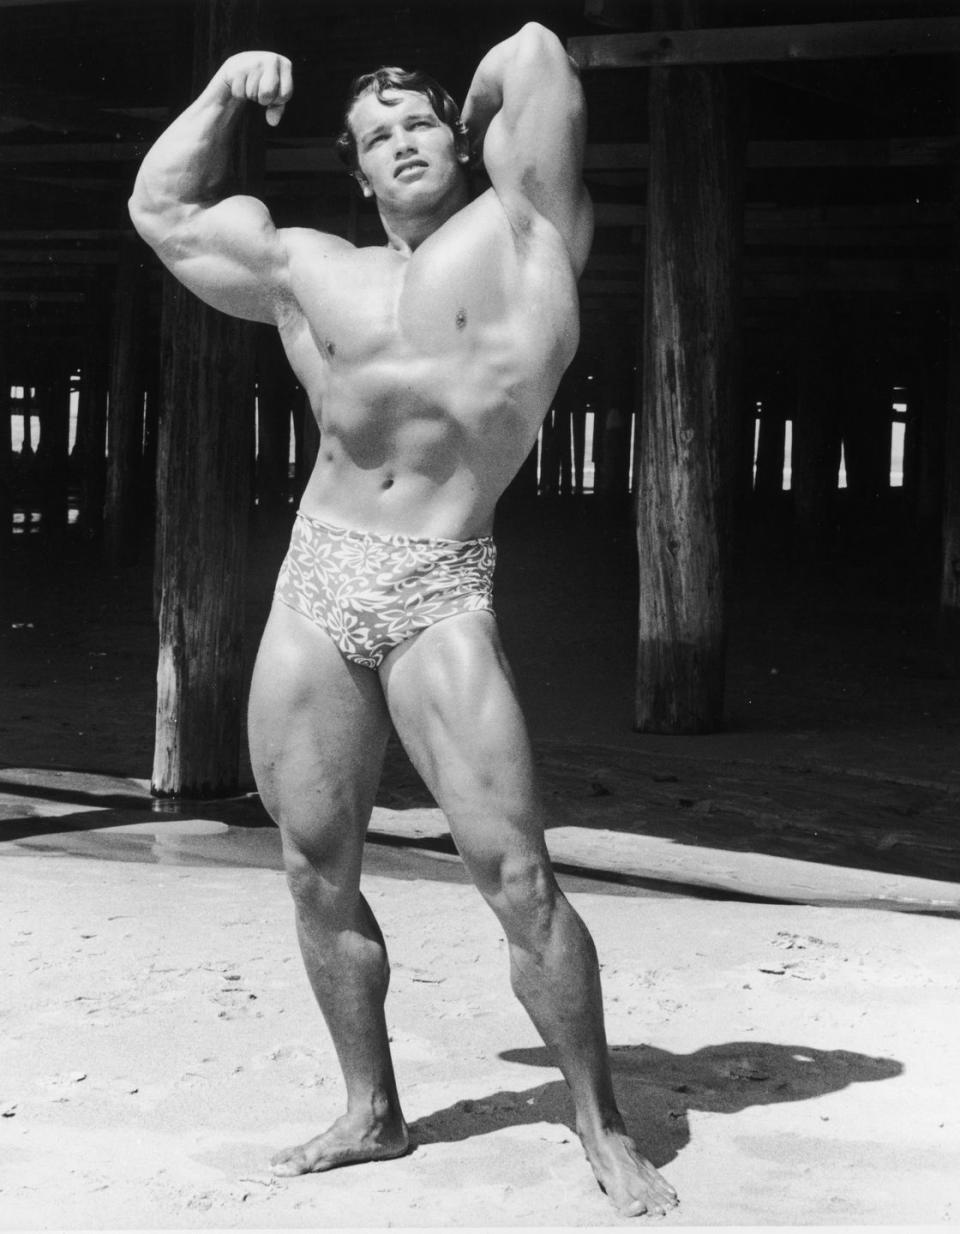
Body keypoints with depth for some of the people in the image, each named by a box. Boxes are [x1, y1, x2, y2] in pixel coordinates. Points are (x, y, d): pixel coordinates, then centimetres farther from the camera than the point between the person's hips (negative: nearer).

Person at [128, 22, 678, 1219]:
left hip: (440, 601, -5)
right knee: (316, 875, 9)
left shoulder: (518, 231, 3)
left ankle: (605, 1131, 4)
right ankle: (372, 1111, 26)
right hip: (312, 592, 5)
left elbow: (535, 55, -3)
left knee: (517, 878, -9)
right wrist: (224, 93, 18)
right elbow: (159, 210, 24)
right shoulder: (309, 271, 14)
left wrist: (483, 120, 16)